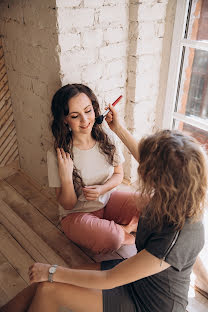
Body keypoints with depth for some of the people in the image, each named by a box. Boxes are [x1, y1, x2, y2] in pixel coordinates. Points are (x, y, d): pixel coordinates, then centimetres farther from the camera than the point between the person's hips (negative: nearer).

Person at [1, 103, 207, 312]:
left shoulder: (174, 240, -38)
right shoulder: (177, 197, -15)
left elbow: (107, 280, -27)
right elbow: (145, 158, 7)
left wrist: (52, 272, -17)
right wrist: (119, 129, 12)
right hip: (135, 272, 7)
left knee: (48, 289, -11)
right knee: (44, 283, -2)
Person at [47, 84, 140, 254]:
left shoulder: (107, 138, -11)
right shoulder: (57, 155, -21)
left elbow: (118, 174, 4)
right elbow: (68, 204, -13)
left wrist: (102, 189, -18)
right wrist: (66, 177, -33)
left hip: (107, 200, 4)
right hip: (78, 214, -3)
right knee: (111, 239, -31)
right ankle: (123, 231, 1)